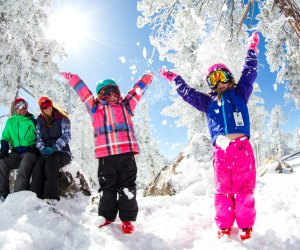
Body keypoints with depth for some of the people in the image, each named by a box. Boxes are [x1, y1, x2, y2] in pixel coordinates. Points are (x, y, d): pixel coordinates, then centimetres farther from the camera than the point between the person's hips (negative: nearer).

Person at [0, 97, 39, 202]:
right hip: (16, 153, 3)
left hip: (30, 152, -3)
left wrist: (35, 148, -7)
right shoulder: (10, 121, 16)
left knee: (24, 166, -34)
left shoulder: (33, 122, 8)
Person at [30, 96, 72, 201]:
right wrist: (43, 149, -13)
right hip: (46, 153, 3)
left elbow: (66, 136, -7)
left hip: (62, 151, -3)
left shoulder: (62, 118, 2)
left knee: (51, 162, -34)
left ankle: (51, 198, -40)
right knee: (38, 165, -29)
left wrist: (54, 148, -21)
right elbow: (38, 138, 9)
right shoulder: (40, 121, 16)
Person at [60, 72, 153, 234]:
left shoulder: (125, 105, 22)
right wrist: (70, 77, 31)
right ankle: (107, 218, 19)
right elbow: (81, 88, 24)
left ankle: (127, 219, 9)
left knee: (127, 187, 2)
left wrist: (148, 77, 42)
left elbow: (138, 89, 32)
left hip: (126, 152, 1)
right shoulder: (96, 107, 18)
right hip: (106, 154, 0)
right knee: (107, 187, 7)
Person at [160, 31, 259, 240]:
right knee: (223, 189, 2)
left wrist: (252, 49, 15)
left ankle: (246, 226, 8)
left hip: (242, 146, -2)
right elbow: (187, 93, 25)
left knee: (244, 187, -2)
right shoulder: (209, 102, 22)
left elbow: (249, 73, 14)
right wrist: (175, 79, 29)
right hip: (220, 150, 2)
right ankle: (224, 227, 11)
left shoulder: (239, 93, 18)